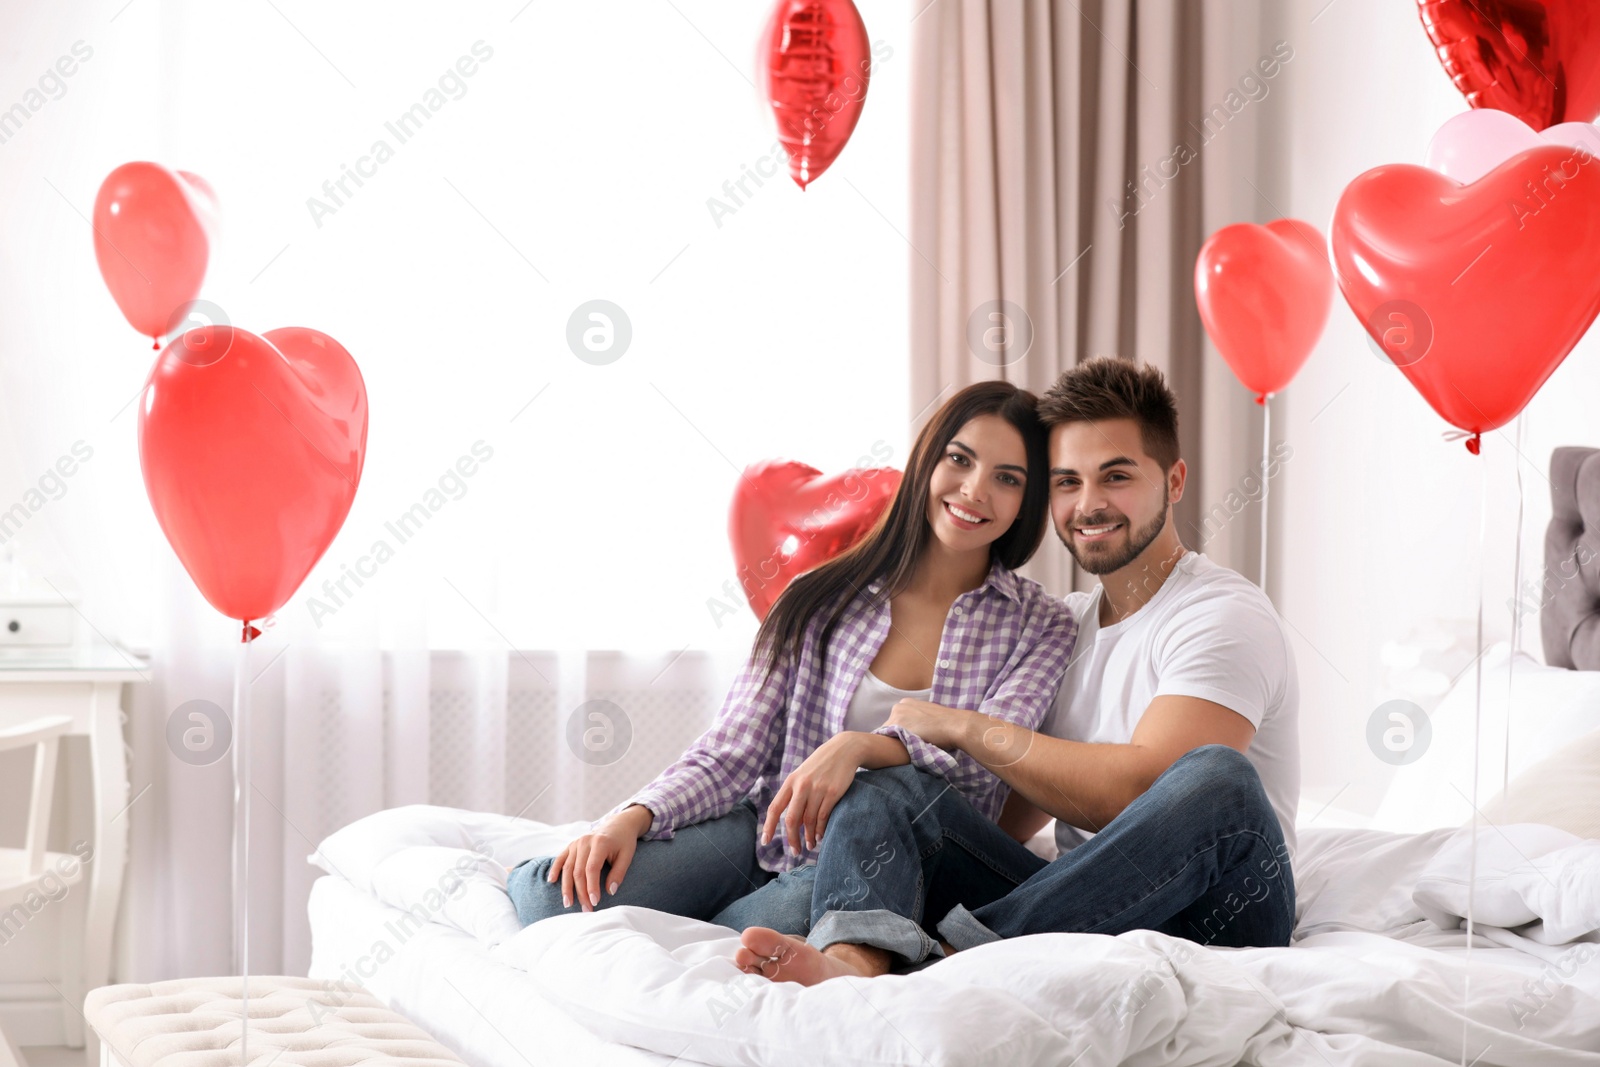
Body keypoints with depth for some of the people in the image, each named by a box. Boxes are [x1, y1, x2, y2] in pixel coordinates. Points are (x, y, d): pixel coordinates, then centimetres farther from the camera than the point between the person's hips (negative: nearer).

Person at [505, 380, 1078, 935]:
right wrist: (633, 818, -18)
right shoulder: (820, 600, 5)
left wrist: (859, 746, -32)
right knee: (552, 897, -22)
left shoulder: (1040, 625, 3)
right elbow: (728, 756, 1)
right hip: (766, 837, 1)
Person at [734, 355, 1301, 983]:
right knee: (886, 784, -9)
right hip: (1086, 915, 6)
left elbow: (1137, 790, -20)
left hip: (1210, 920, -6)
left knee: (1218, 777, -36)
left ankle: (950, 954, -37)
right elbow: (1015, 817, 21)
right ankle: (851, 962, -43)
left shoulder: (1225, 618, -5)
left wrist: (963, 727, -11)